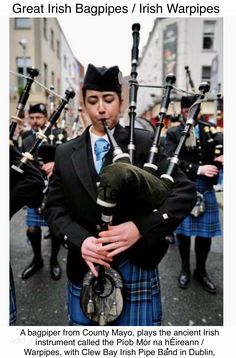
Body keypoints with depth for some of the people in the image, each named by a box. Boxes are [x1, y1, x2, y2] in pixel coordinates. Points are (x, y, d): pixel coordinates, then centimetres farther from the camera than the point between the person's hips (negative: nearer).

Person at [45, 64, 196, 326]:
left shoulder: (144, 142, -5)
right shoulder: (66, 153, 3)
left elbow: (185, 191, -9)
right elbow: (54, 209, 1)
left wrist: (141, 228, -22)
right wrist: (81, 241, -17)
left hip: (137, 270, -2)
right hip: (84, 272, 3)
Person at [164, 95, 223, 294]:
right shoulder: (173, 134, 0)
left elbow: (218, 154, 12)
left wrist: (220, 160, -12)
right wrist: (198, 169, -23)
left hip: (206, 191, 3)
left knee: (205, 233, 10)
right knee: (183, 231, 10)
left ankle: (201, 270, 31)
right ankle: (185, 269, 31)